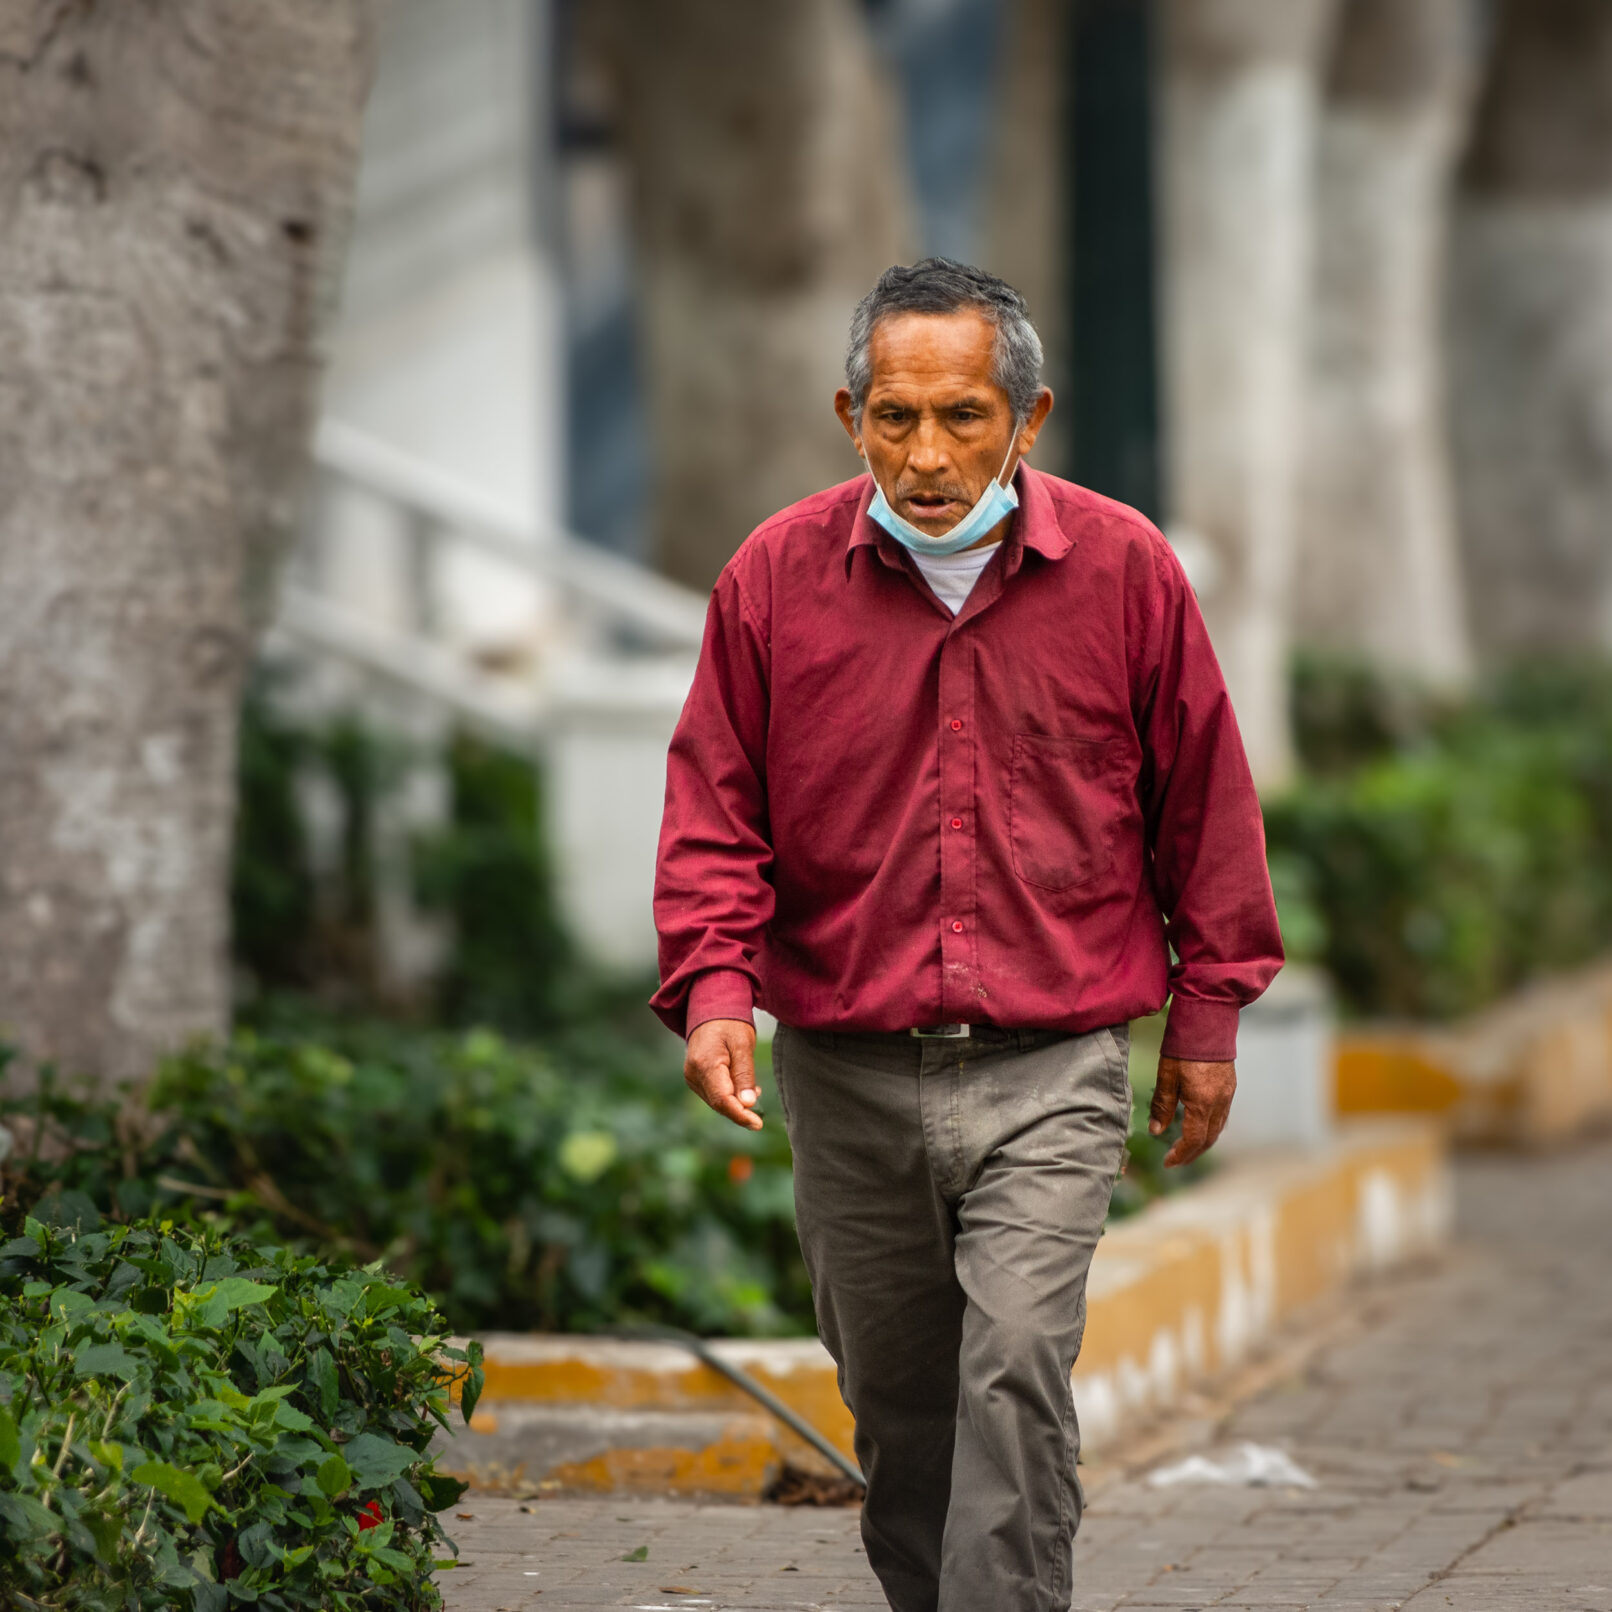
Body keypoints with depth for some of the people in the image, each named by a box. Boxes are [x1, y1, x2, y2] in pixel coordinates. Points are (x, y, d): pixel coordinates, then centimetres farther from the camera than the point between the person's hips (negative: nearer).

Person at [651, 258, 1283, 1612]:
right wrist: (713, 985, -12)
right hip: (847, 1074, 2)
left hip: (1050, 1070, -2)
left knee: (1016, 1379, -15)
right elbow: (716, 805, 2)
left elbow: (1200, 793, 7)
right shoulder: (777, 575, -2)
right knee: (895, 1398, 12)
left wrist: (1208, 1009, 9)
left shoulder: (1122, 568, -3)